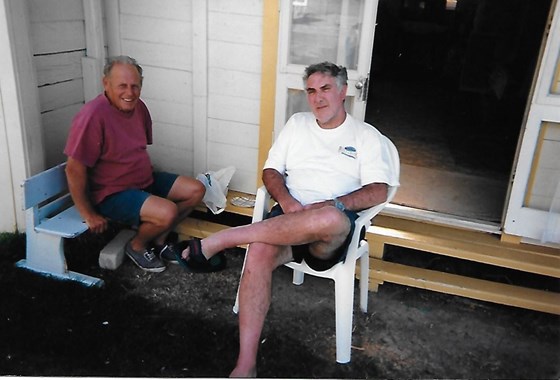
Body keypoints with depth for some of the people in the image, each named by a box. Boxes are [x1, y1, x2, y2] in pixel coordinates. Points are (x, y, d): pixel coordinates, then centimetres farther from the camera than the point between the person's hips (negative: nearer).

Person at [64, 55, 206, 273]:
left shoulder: (138, 107, 1)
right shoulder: (93, 115, -24)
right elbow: (74, 169, -22)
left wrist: (150, 176, 12)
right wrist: (89, 215, -18)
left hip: (145, 181, 9)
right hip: (113, 193, -8)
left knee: (196, 190, 1)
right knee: (168, 212, -28)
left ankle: (158, 239, 13)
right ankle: (137, 246, 3)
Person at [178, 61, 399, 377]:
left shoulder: (367, 136, 9)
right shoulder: (298, 124, 20)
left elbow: (378, 191, -3)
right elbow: (271, 171, 14)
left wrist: (330, 205, -17)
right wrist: (285, 200, -8)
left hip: (333, 232, -2)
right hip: (290, 217, 3)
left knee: (332, 219, -41)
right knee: (259, 252, -32)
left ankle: (220, 240, -30)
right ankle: (246, 366, -29)